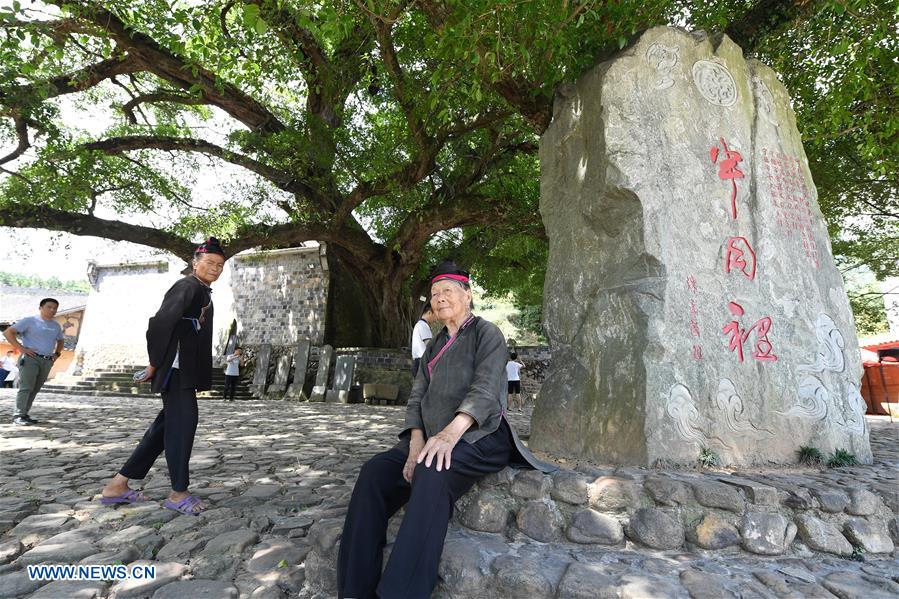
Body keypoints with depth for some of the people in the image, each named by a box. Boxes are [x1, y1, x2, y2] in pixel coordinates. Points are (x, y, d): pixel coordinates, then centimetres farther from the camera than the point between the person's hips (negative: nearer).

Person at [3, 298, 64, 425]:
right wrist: (21, 348, -13)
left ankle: (25, 415, 12)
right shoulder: (29, 321, -1)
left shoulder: (56, 325, 16)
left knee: (35, 390, 7)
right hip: (30, 358, -5)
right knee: (26, 387, -12)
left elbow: (61, 340, 32)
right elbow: (8, 332, -6)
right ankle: (18, 416, -10)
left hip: (47, 361, 6)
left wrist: (57, 354, 17)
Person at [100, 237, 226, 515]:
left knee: (167, 424, 14)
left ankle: (118, 484, 24)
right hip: (176, 369, -10)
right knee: (183, 423, -4)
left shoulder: (204, 292, 17)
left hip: (188, 370, 10)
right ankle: (178, 493, 9)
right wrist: (155, 363, -15)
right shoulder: (187, 287, -13)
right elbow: (160, 323, -22)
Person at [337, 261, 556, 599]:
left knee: (432, 474, -35)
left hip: (480, 436, -6)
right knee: (374, 473, -16)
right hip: (432, 438, 6)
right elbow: (417, 397, 9)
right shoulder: (434, 347, 19)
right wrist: (416, 442, -10)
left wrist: (450, 433, -31)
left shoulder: (486, 333, 0)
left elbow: (485, 390, -15)